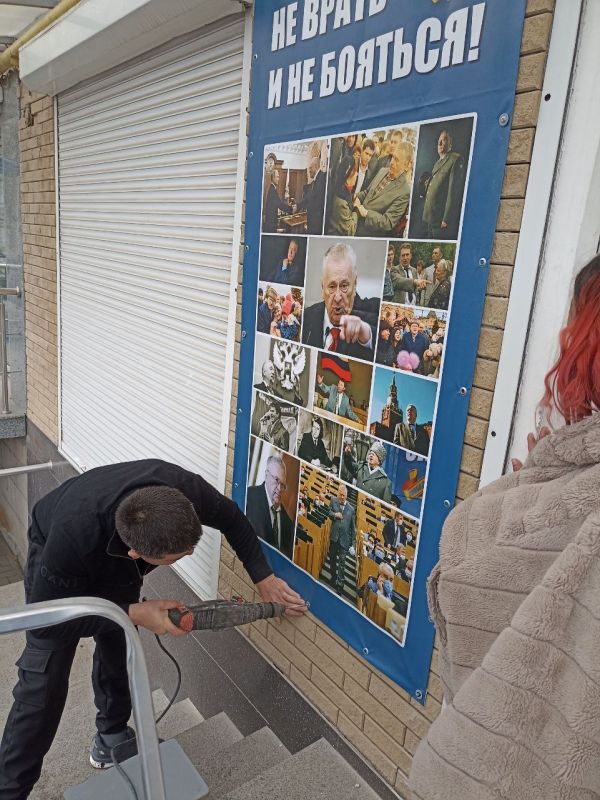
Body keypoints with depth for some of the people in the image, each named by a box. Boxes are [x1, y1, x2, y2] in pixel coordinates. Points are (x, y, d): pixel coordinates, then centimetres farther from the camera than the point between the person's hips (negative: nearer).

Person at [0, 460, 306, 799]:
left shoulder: (186, 489, -38)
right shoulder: (74, 536, -47)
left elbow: (232, 518, -15)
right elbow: (43, 622, -30)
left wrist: (264, 579, -14)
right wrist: (133, 613, -37)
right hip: (55, 550, -3)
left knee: (118, 652, 8)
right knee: (43, 683, -8)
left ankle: (111, 735, 35)